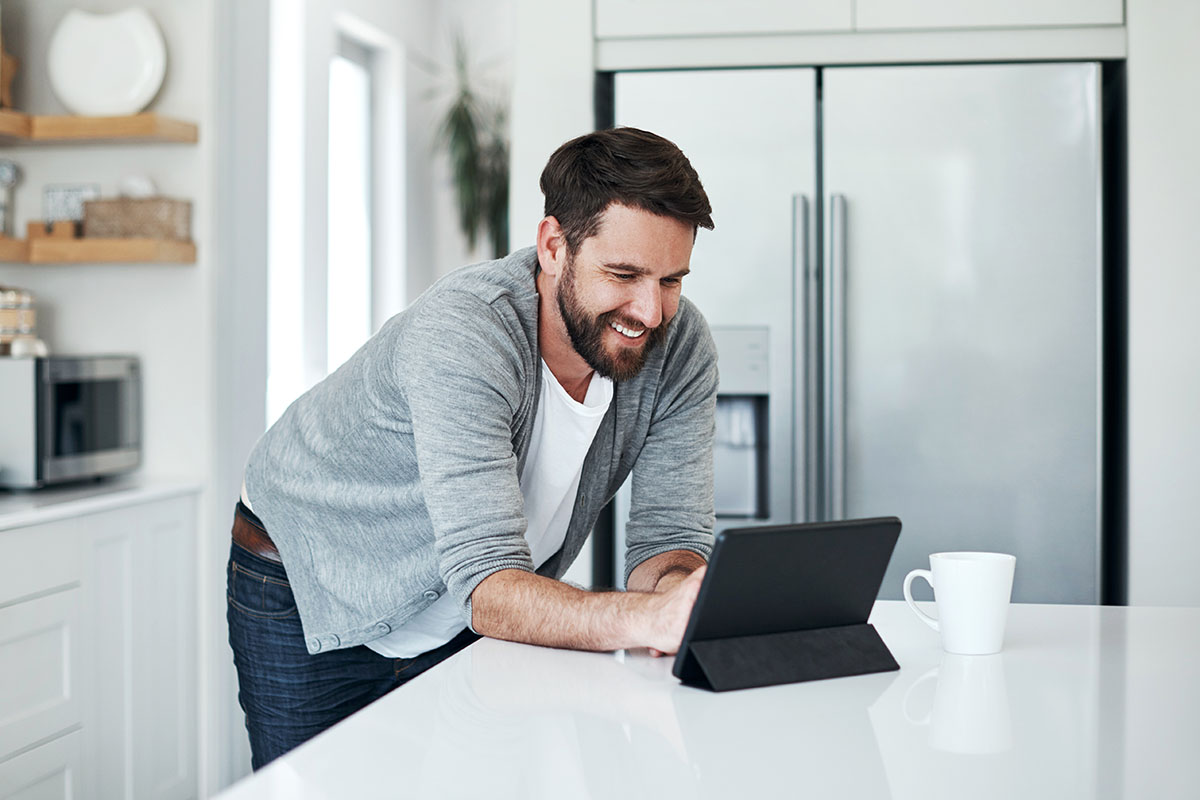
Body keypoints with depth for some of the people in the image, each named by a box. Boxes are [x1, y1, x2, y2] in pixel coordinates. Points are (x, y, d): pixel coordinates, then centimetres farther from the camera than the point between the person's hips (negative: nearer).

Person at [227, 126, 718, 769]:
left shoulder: (680, 346, -19)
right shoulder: (461, 334, -37)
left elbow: (671, 536, -19)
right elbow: (488, 585, -43)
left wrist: (676, 591, -43)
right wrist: (646, 618, -61)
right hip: (311, 599, -4)